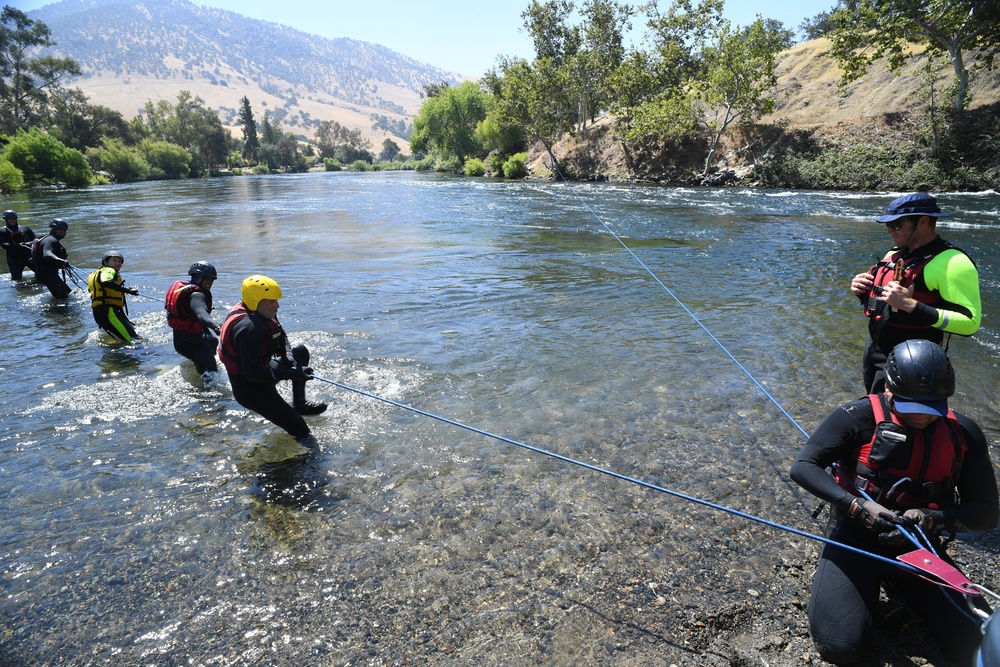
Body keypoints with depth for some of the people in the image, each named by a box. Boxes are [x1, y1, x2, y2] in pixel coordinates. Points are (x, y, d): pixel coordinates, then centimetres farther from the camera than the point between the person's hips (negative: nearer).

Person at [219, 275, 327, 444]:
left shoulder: (263, 315, -1)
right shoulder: (249, 328, -30)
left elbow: (281, 339, 14)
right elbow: (252, 372, -33)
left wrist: (288, 357, -7)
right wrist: (292, 374, -34)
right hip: (251, 390, -10)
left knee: (301, 351, 16)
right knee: (300, 430, -10)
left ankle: (299, 404, 16)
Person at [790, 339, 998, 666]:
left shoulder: (964, 433, -6)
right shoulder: (860, 416, -17)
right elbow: (803, 466, -17)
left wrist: (933, 518, -21)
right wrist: (859, 506, -28)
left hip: (919, 547, 4)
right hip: (855, 538, -3)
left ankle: (901, 585, 22)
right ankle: (869, 587, 15)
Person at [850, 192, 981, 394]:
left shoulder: (951, 262, -17)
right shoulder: (894, 254, 9)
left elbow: (969, 322, -23)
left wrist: (911, 305, -31)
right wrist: (862, 291, 0)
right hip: (873, 348, 8)